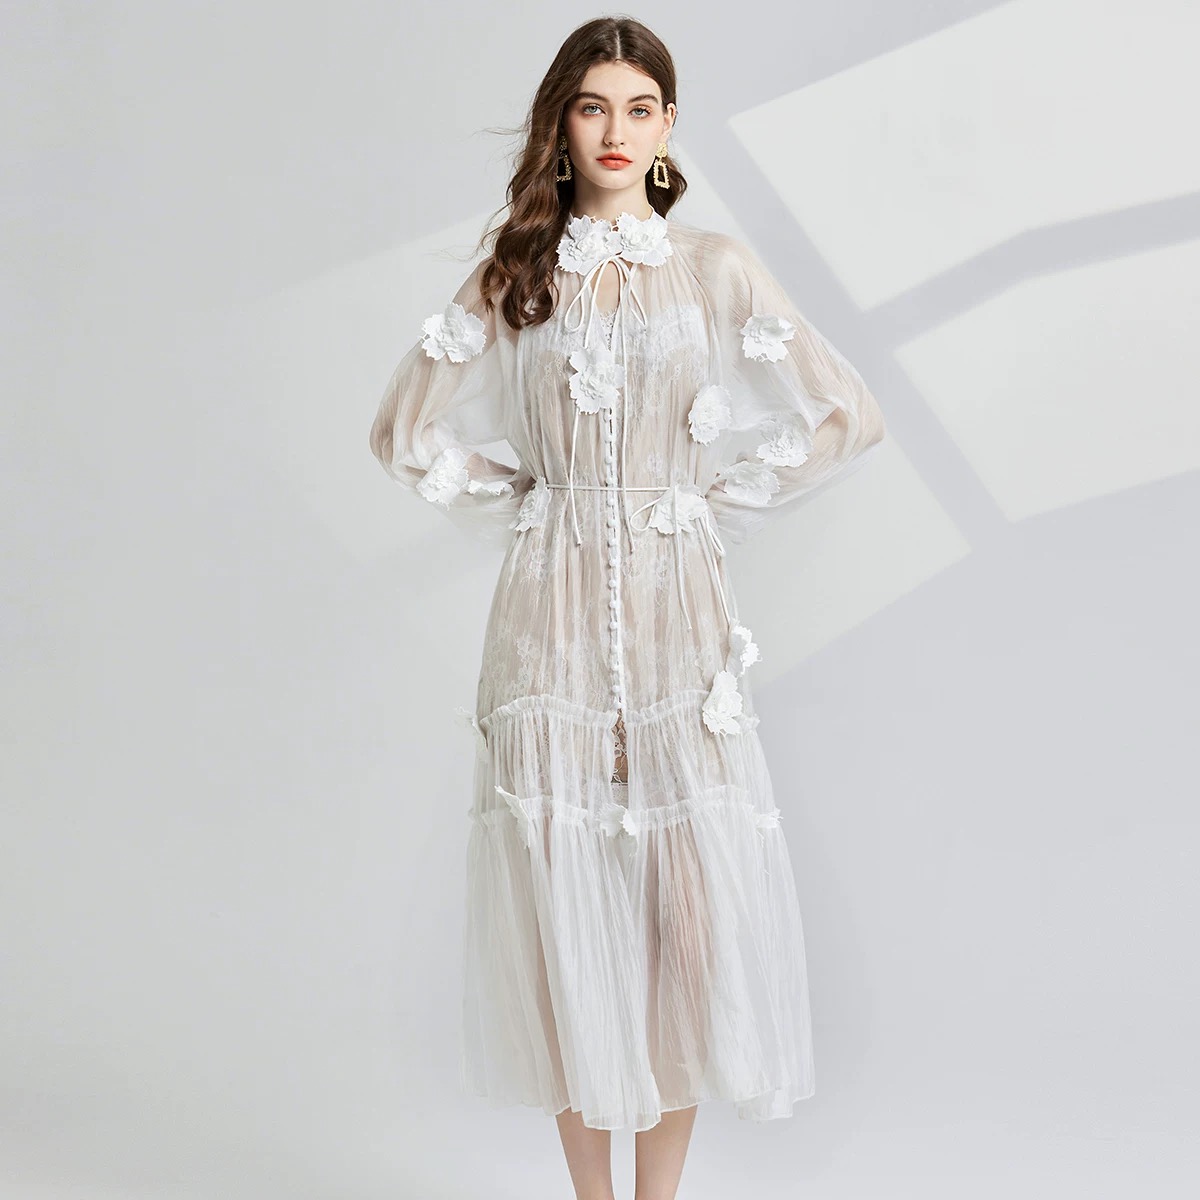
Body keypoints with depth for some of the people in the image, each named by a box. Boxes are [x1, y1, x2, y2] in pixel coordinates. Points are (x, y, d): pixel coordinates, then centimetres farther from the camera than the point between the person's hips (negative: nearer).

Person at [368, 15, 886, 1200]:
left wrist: (719, 500, 2)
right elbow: (407, 429, 13)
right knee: (566, 900, 3)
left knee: (692, 905, -3)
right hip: (552, 613, 1)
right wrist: (514, 507, 6)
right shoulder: (514, 276, 8)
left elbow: (846, 416, 4)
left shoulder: (714, 268, 5)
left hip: (676, 610, -1)